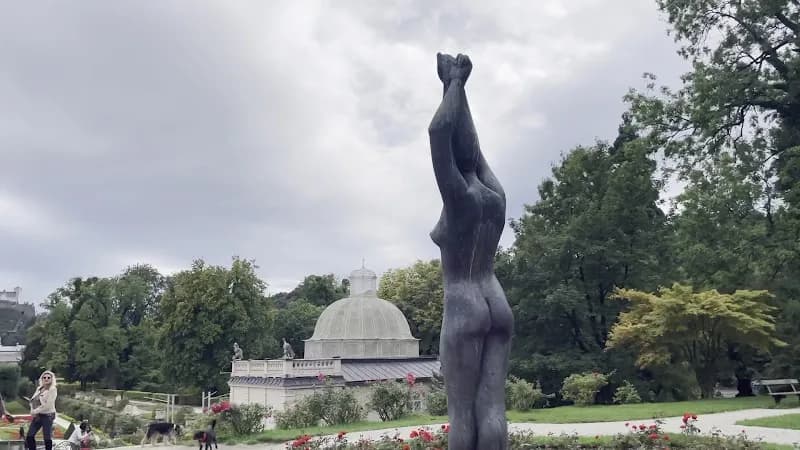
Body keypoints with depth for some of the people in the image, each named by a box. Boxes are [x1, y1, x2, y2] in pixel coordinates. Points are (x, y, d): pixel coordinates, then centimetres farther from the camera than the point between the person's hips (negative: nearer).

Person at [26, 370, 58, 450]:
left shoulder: (52, 389, -10)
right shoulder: (39, 388, 12)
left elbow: (48, 405, -17)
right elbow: (33, 400, 10)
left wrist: (35, 411, -14)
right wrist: (33, 411, -6)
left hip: (47, 415, -7)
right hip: (37, 416, 7)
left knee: (47, 438, -3)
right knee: (29, 436, 6)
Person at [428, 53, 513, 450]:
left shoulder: (459, 197, -10)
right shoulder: (497, 196, 10)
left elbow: (438, 131, -17)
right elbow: (473, 149, 19)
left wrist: (454, 85, -4)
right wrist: (457, 87, 22)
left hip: (464, 313, -7)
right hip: (498, 309, 7)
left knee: (462, 413, -2)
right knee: (492, 408, 4)